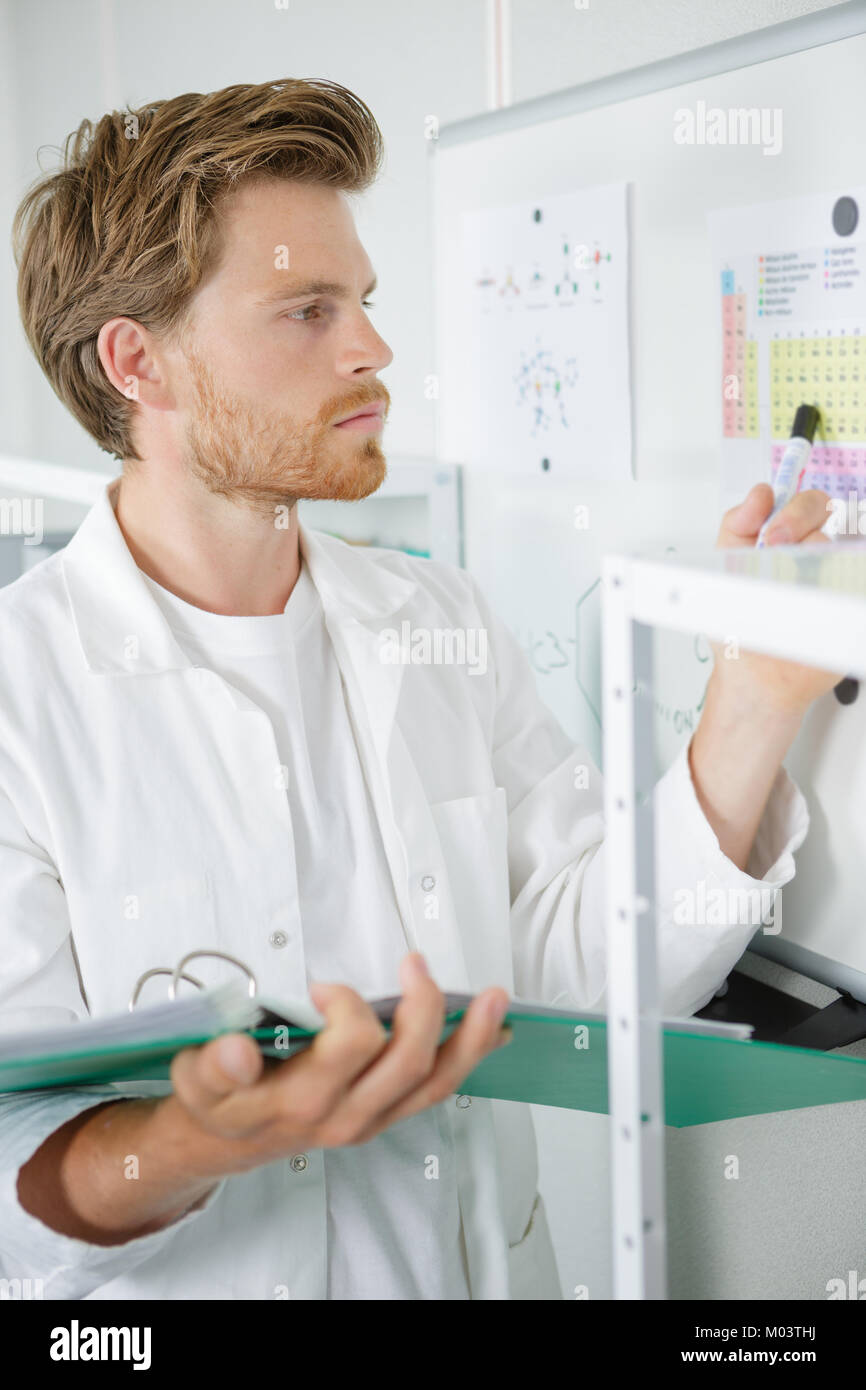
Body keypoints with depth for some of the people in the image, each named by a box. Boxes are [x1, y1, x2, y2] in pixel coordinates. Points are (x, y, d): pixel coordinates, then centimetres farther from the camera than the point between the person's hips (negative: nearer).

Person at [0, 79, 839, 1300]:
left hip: (490, 1268, 4)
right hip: (200, 1283, -3)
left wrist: (757, 703, -14)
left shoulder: (445, 624, 3)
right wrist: (192, 1148, -35)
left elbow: (595, 972, -4)